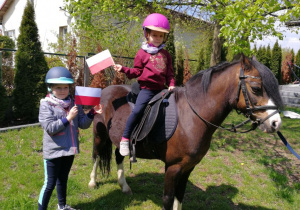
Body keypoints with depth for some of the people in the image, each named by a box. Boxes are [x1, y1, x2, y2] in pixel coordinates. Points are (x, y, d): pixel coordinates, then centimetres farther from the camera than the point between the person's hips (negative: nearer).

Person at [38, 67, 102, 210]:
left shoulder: (73, 103, 2)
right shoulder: (46, 105, -11)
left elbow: (83, 124, 3)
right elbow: (50, 128, -20)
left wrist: (92, 113, -12)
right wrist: (68, 118, -24)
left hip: (70, 150, 5)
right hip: (53, 151, -5)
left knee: (63, 179, 23)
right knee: (50, 183, 3)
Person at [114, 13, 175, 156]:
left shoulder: (165, 55, 16)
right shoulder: (142, 53, 4)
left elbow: (169, 73, 15)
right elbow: (136, 72, 5)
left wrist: (171, 84, -1)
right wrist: (123, 69, -10)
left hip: (161, 89, 5)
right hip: (147, 88, -5)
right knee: (137, 110, -22)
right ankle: (125, 139, -11)